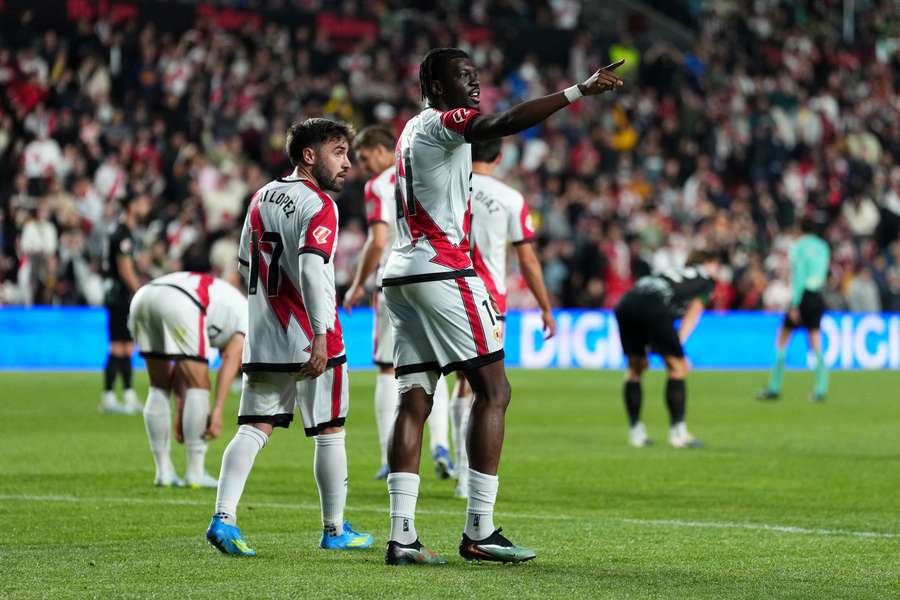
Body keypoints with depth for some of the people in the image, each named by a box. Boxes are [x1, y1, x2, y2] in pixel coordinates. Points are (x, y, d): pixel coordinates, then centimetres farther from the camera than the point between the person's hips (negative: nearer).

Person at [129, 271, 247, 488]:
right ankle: (195, 473, 7)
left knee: (159, 387, 19)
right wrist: (217, 411, -3)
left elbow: (181, 370, 36)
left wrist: (181, 413, 37)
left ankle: (163, 471, 20)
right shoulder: (248, 318, 19)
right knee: (198, 386, 6)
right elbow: (230, 359, 2)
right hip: (179, 302, -7)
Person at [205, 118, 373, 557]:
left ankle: (224, 517, -11)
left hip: (263, 339, 6)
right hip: (309, 341, -6)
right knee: (329, 433, 7)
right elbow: (311, 269, -24)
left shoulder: (262, 198, 13)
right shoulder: (319, 206, -11)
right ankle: (335, 530, 16)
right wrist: (321, 335, -27)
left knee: (254, 428, 4)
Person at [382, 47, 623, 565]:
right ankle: (479, 531, -7)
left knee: (415, 401, 3)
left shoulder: (413, 132, 22)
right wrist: (579, 91, -28)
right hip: (442, 270, -9)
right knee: (494, 391, -5)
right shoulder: (442, 124, -7)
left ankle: (402, 536, -3)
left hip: (403, 272, 9)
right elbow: (505, 123, -25)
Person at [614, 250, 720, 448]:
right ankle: (677, 432, 2)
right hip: (654, 307, -6)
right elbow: (693, 314, 10)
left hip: (625, 304, 6)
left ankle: (635, 432, 19)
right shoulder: (706, 279, 24)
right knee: (677, 368, 5)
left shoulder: (673, 272, 38)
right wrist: (678, 344, 3)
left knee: (635, 368, 19)